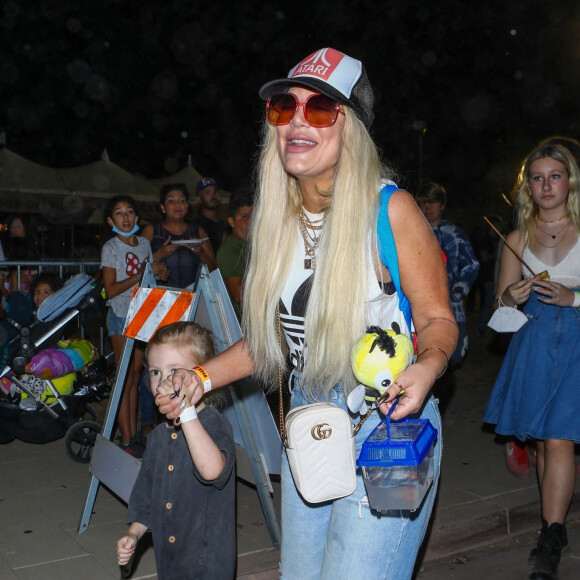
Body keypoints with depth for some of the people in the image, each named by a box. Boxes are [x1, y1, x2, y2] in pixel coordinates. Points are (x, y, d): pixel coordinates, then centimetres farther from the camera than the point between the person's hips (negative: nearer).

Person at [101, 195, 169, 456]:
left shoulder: (144, 244, 11)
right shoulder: (110, 248, -6)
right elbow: (111, 289, -12)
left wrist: (161, 274, -5)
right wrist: (144, 274, -17)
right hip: (121, 314, -5)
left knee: (136, 373, 7)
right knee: (125, 375, -6)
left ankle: (134, 433, 13)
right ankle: (125, 439, -1)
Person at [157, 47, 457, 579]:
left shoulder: (389, 209, -15)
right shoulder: (280, 220, 3)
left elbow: (437, 319, -9)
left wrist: (427, 366, -31)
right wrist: (202, 378, 3)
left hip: (385, 422, -6)